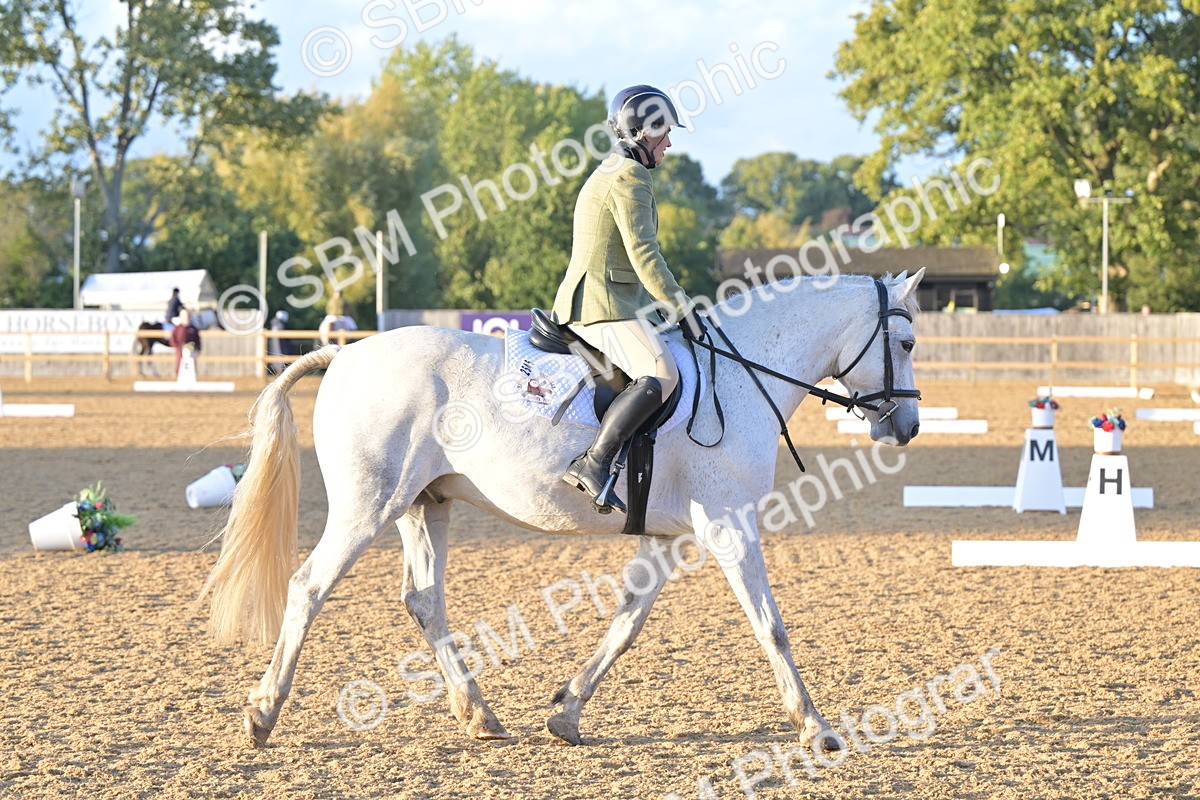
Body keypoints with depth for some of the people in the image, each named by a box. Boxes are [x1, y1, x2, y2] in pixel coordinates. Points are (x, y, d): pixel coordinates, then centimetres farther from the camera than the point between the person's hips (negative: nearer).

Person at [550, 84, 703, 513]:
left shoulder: (608, 173, 22)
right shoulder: (630, 177, -10)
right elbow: (644, 255, -18)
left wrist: (672, 305, 25)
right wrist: (683, 308, -14)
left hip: (586, 300, 11)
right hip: (604, 305, -11)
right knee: (660, 376, -28)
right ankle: (593, 463, -37)